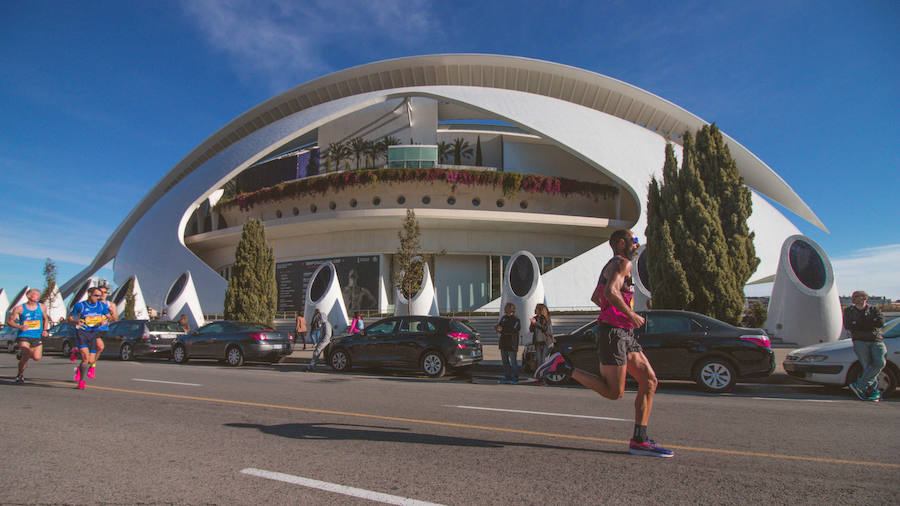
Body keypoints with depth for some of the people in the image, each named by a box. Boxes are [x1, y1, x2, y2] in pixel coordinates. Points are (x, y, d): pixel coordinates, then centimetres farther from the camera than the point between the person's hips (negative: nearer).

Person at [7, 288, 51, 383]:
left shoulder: (42, 307, 5)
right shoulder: (19, 308, -4)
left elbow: (45, 319, 18)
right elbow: (9, 321, 2)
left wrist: (44, 330, 4)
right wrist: (20, 327, -15)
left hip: (37, 336, 3)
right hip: (24, 336, -3)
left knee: (37, 358, -2)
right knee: (26, 356, -17)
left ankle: (23, 355, 33)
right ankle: (20, 375, 9)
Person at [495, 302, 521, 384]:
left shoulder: (516, 320, -8)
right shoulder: (504, 318, 14)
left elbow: (513, 330, -21)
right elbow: (498, 326, 13)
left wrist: (502, 330, -23)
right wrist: (497, 328, -10)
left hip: (512, 345, -7)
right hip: (503, 343, 7)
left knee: (513, 361, -3)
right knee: (505, 361, 11)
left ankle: (515, 379, 4)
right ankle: (507, 377, 20)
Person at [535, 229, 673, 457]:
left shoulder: (611, 266, 24)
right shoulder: (622, 263, -7)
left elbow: (595, 297, 34)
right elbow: (610, 292, -26)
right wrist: (631, 315, -16)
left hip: (624, 334, 10)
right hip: (613, 331, -10)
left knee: (649, 381, 5)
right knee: (614, 392, -9)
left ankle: (639, 441, 6)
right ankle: (562, 366, -4)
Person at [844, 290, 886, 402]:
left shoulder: (874, 310, 14)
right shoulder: (849, 311, 14)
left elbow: (881, 322, -6)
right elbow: (847, 326, -3)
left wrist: (858, 324, -8)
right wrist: (870, 322, -3)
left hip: (877, 341, 1)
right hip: (860, 341, -1)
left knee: (880, 363, -20)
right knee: (867, 366, -13)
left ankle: (859, 385, -15)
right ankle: (874, 392, -6)